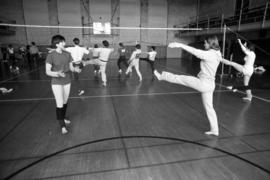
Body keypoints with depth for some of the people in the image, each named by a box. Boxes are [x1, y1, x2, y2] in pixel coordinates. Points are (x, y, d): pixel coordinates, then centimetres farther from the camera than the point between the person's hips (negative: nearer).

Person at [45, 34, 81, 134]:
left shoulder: (67, 54, 1)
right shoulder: (51, 55, -13)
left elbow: (71, 67, 7)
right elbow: (48, 71, -15)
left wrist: (75, 69, -16)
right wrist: (57, 73, -34)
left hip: (67, 82, 5)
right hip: (56, 83, -5)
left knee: (65, 102, 16)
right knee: (59, 104, -6)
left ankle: (63, 118, 37)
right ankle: (62, 126, 3)